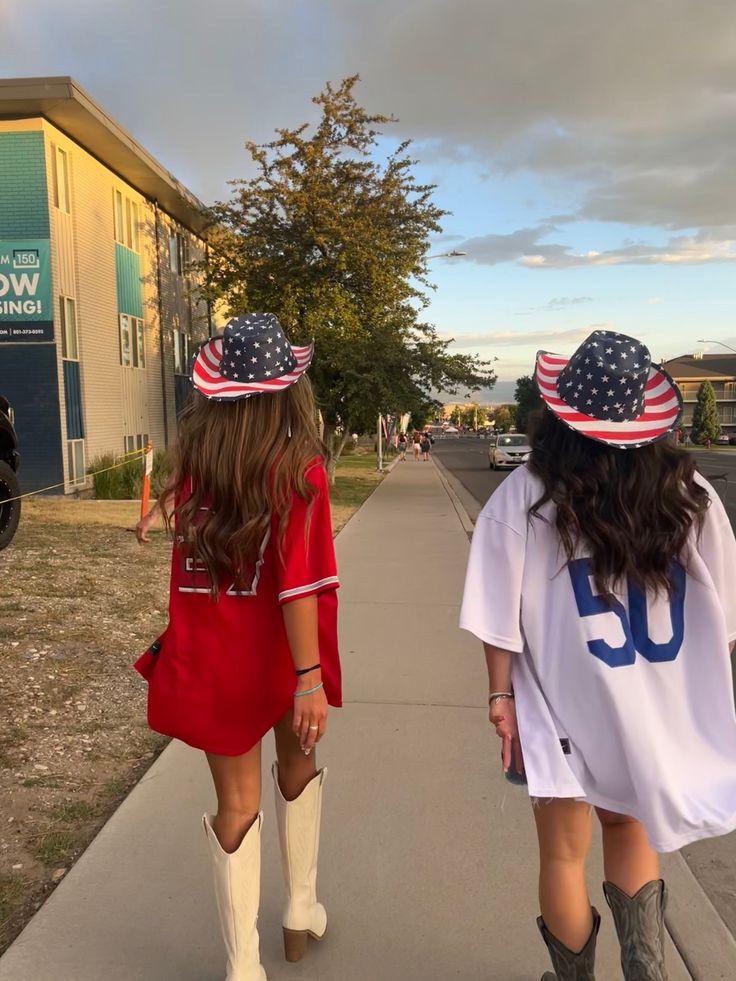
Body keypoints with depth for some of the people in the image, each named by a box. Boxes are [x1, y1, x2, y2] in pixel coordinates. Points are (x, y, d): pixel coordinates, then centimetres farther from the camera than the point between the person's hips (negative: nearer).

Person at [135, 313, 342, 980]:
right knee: (298, 764, 26)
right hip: (277, 651, -2)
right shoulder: (297, 467, -18)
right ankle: (302, 910, 41)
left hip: (208, 654, 2)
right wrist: (310, 676, -21)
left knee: (237, 799, 15)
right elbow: (298, 582, -23)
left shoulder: (197, 457, -7)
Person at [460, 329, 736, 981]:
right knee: (629, 827, 28)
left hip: (568, 708, -3)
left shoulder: (525, 497, -15)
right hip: (662, 710, 3)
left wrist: (501, 694, -1)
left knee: (564, 854, 18)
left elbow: (503, 617, -12)